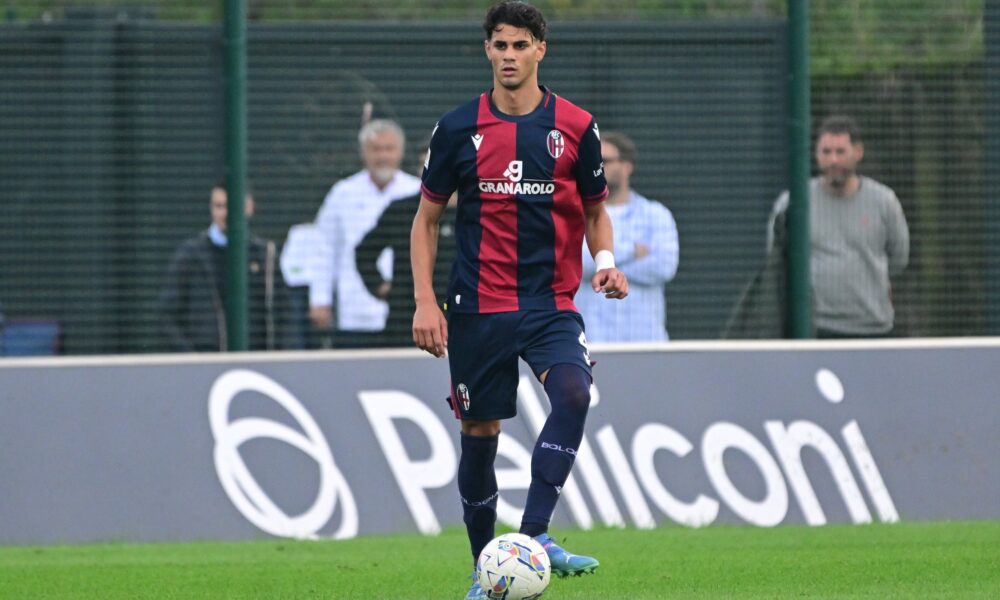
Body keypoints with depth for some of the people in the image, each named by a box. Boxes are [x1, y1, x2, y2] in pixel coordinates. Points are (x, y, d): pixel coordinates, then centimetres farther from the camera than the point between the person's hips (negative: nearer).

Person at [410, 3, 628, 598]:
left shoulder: (576, 127, 2)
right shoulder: (459, 128, 2)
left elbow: (596, 211, 14)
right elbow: (427, 217, 9)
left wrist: (606, 260, -6)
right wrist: (425, 299, 0)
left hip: (551, 303, 0)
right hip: (478, 307, 0)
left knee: (573, 393, -27)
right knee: (479, 431, 5)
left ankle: (535, 535, -27)